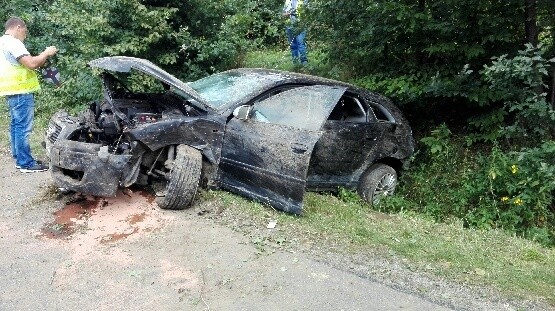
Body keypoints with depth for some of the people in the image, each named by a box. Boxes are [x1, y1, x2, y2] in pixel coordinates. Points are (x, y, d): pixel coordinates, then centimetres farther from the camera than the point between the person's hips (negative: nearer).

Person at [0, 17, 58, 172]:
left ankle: (19, 159, 23)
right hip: (20, 91, -11)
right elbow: (31, 64, -22)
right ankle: (26, 163, -3)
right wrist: (46, 53, -8)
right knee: (23, 128, -7)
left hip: (13, 90, 11)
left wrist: (43, 58, 13)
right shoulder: (13, 43, -14)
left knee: (16, 126, 15)